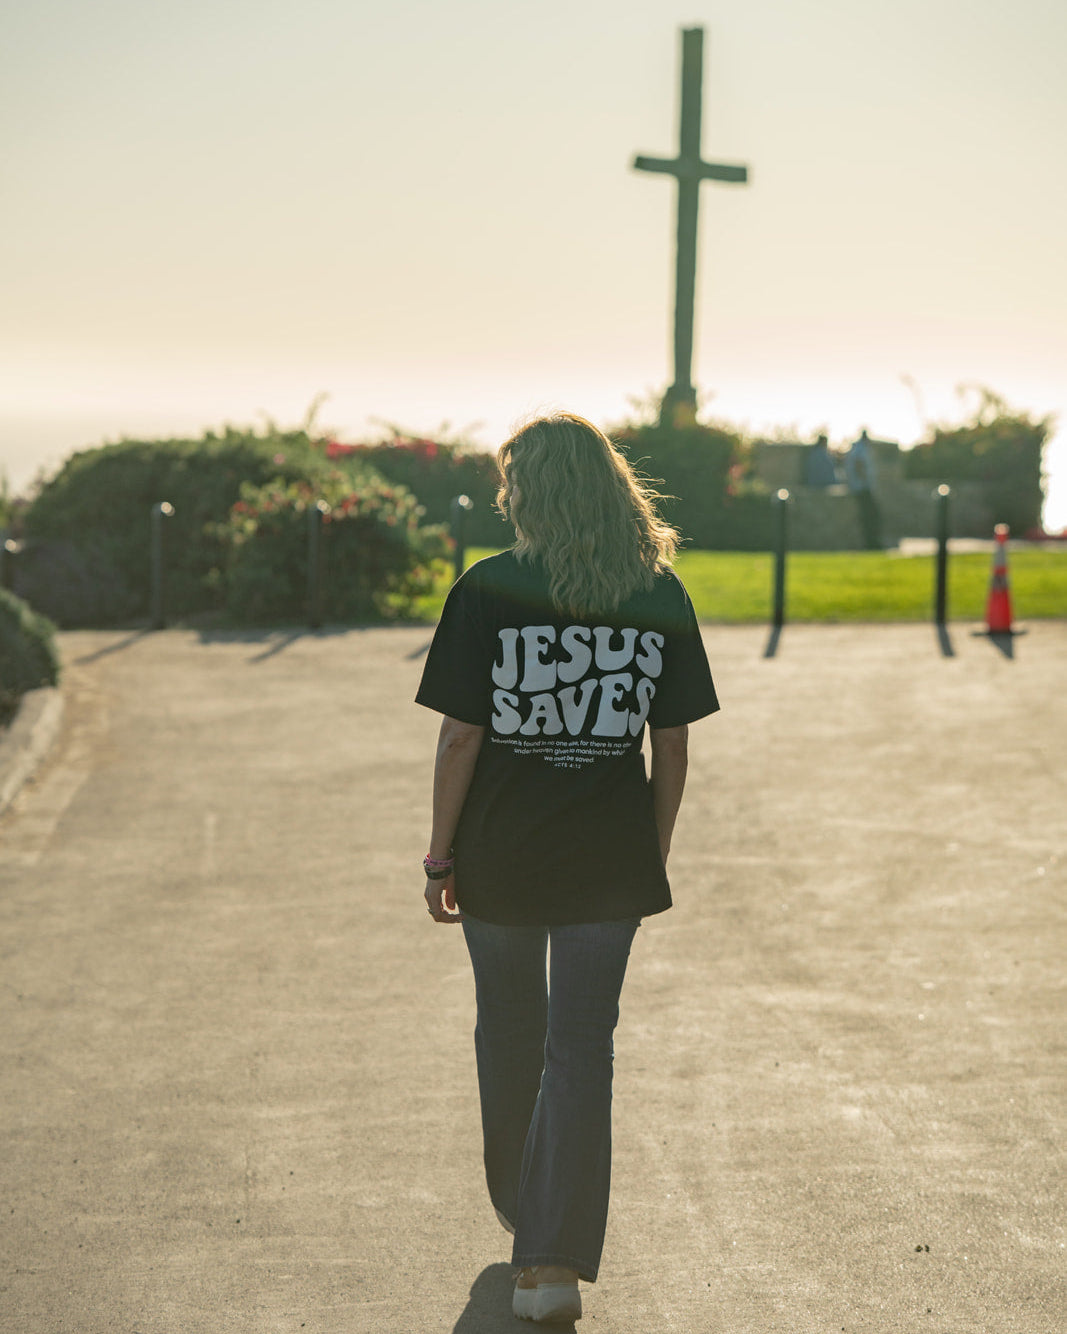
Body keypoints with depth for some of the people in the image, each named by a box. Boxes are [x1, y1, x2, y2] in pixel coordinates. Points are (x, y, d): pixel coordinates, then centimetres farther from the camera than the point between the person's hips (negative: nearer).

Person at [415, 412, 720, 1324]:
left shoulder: (488, 591, -10)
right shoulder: (661, 597, -2)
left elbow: (460, 740, -10)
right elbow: (672, 747, 1)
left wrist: (440, 855, 0)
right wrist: (656, 854, 12)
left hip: (501, 857, -1)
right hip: (610, 865, 1)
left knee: (510, 1035, 19)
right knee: (581, 1050, 6)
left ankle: (521, 1214, 38)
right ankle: (555, 1263, 1)